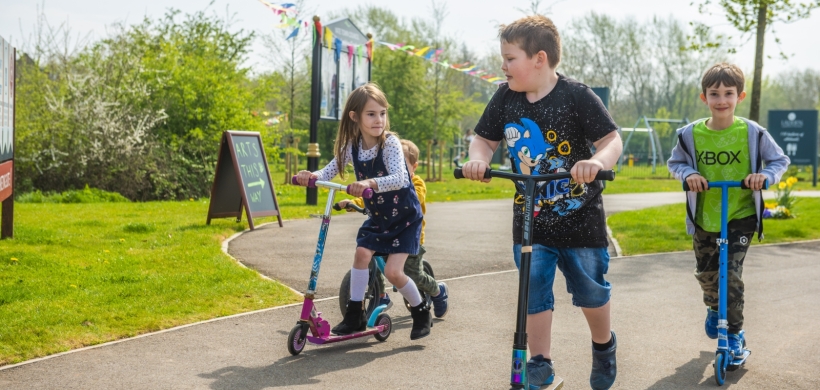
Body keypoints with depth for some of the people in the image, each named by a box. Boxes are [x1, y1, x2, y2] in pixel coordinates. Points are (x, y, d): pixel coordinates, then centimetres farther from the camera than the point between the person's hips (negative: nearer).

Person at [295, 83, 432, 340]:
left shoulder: (390, 142, -24)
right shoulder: (352, 145, -7)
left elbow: (398, 179, -38)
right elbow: (331, 170, -10)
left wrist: (370, 183, -56)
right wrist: (312, 176, -32)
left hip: (404, 216, -5)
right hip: (377, 216, 5)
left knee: (393, 272, -12)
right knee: (362, 252, -12)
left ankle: (421, 313, 12)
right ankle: (355, 314, 2)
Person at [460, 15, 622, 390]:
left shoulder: (576, 95, -15)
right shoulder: (505, 97, -2)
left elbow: (612, 139, -15)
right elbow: (484, 139, 6)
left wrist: (597, 161, -37)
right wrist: (478, 159, -17)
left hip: (580, 217, -3)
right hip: (530, 220, 3)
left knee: (590, 289, 10)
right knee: (533, 291, 2)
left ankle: (603, 345, 37)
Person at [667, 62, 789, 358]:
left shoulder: (752, 132, -10)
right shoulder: (691, 134, -7)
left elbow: (780, 160, 2)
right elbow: (674, 162, 7)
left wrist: (765, 175, -19)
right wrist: (688, 174, -14)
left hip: (741, 215, -3)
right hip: (704, 218, 3)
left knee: (731, 274, -12)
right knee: (706, 273, 17)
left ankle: (734, 333, 5)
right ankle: (714, 308, 49)